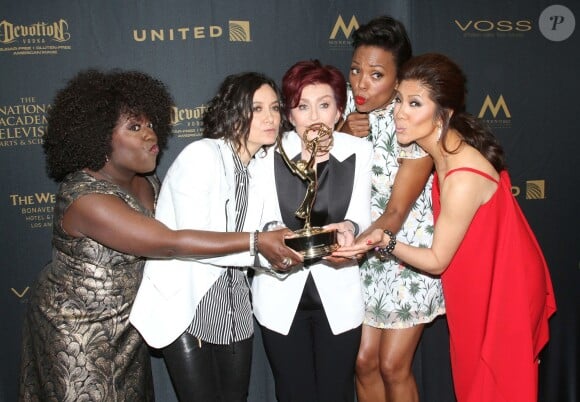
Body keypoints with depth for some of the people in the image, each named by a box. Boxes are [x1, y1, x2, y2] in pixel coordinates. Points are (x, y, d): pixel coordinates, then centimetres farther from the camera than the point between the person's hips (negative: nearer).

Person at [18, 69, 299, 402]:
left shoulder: (148, 184, -2)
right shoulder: (85, 198, -29)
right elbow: (169, 243, -33)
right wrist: (256, 241, -33)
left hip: (127, 327, 7)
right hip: (76, 330, -7)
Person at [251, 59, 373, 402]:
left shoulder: (359, 152, -3)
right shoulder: (271, 153, -6)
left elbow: (361, 219, -6)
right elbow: (264, 222, -6)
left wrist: (349, 229, -28)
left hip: (338, 296, 1)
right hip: (281, 297, 0)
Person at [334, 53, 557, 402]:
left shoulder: (463, 179, -33)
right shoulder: (452, 148, -7)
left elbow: (437, 261, -23)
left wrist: (383, 241, -34)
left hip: (501, 293, -8)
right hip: (480, 286, 8)